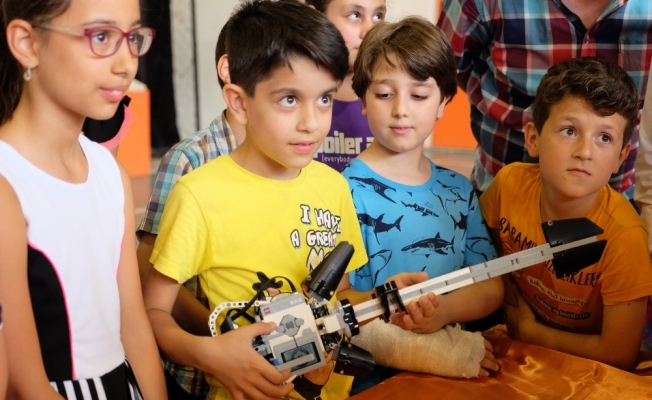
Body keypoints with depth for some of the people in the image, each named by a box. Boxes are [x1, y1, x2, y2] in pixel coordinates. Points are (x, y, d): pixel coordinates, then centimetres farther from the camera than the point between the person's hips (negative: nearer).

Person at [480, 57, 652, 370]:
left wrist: (528, 330, -11)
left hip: (583, 370, -3)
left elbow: (618, 355, -19)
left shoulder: (623, 236, -24)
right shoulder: (510, 183, -15)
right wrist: (506, 292, -8)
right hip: (517, 354, 3)